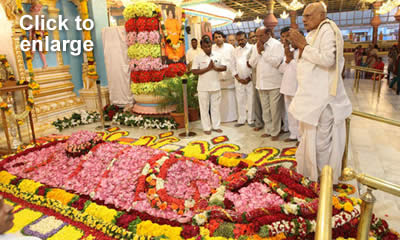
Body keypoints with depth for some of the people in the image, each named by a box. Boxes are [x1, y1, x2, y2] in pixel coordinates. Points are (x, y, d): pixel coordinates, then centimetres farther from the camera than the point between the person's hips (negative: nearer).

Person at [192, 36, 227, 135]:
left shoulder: (218, 55, 3)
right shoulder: (198, 57, -4)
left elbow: (224, 67, 1)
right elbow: (194, 71, -11)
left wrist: (215, 68, -17)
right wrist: (208, 68, -17)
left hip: (215, 86, 2)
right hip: (203, 87, -2)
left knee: (216, 107, 11)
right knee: (204, 108, 5)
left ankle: (216, 126, 24)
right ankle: (207, 127, 17)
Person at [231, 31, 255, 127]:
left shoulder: (251, 49, -3)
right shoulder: (235, 50, 11)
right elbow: (233, 65, 10)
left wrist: (249, 78, -10)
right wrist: (238, 78, 0)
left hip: (250, 79, -4)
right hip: (239, 80, 4)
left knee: (251, 100, 1)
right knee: (240, 101, 8)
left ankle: (251, 120, 10)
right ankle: (241, 120, 17)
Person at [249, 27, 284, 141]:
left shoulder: (277, 44, -6)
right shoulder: (256, 46, 13)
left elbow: (276, 62, -18)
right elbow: (251, 63, 8)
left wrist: (263, 51, -12)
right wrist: (258, 51, -5)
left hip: (274, 83, -6)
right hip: (261, 83, 6)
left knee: (275, 110, 0)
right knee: (265, 109, 12)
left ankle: (275, 132, 11)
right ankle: (268, 130, 23)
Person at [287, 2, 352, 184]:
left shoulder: (327, 30, -11)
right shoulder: (313, 34, 16)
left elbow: (328, 59, -23)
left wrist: (304, 45, -16)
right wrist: (300, 46, 4)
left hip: (321, 96, -10)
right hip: (310, 94, 10)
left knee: (320, 138, -2)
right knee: (308, 134, 18)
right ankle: (309, 169, 33)